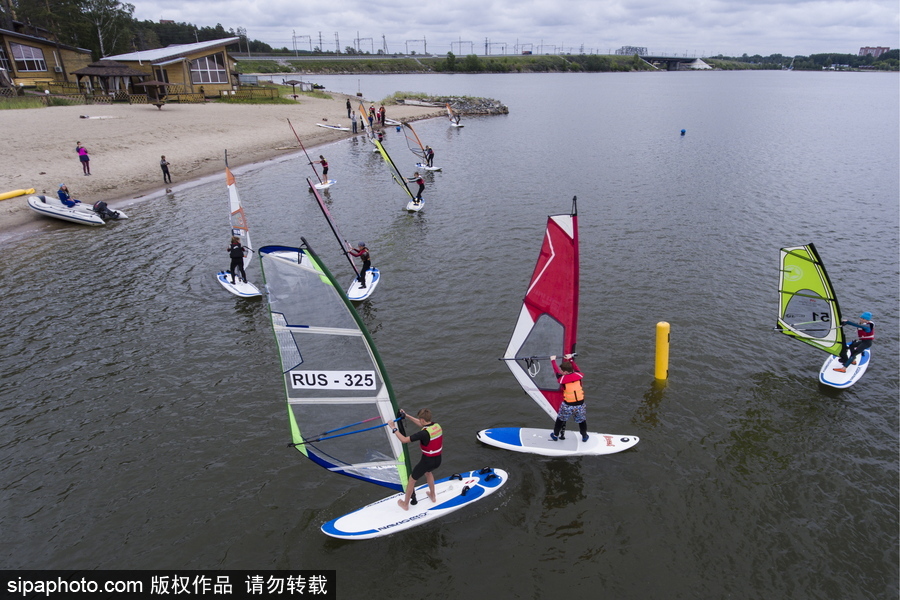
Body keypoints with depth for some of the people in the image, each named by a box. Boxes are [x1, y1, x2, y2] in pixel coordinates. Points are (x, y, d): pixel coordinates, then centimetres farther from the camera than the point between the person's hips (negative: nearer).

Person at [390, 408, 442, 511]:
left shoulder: (424, 433, -28)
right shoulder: (437, 426, -5)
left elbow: (404, 440, -26)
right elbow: (422, 424, 13)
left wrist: (394, 428, -14)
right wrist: (406, 416, 15)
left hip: (427, 461, -7)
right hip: (438, 460, 7)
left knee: (411, 480, 17)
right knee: (428, 472, 39)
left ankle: (405, 504, 33)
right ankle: (433, 496, 49)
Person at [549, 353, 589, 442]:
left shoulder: (562, 378, -13)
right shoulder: (579, 375, -7)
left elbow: (556, 371, 6)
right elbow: (576, 368, 15)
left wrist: (553, 360, 22)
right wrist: (571, 359, 28)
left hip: (567, 405, -2)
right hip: (580, 404, 2)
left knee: (560, 419, 21)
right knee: (582, 420, 24)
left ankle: (555, 435, 35)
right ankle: (584, 436, 38)